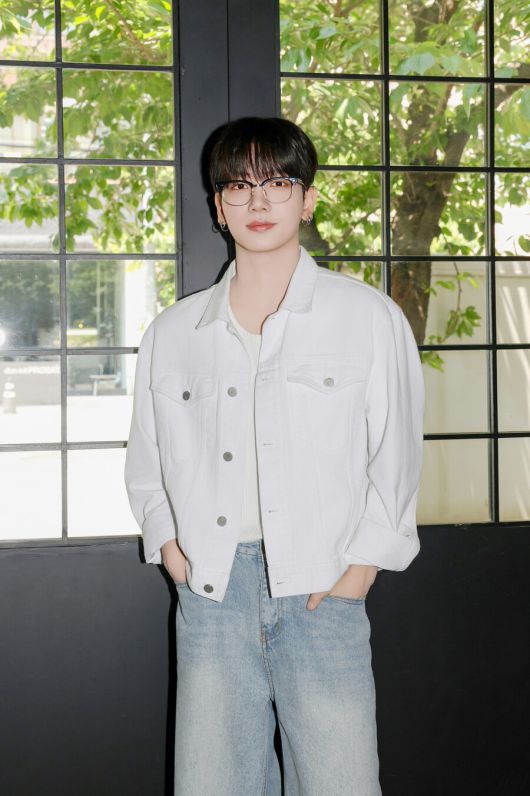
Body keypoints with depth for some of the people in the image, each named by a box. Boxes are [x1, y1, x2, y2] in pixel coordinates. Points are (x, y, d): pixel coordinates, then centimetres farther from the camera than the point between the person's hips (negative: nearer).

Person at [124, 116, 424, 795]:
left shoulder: (369, 317, 6)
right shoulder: (172, 332, 13)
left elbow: (397, 457, 5)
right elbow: (145, 460, 19)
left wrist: (363, 561, -4)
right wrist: (167, 542, 4)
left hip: (322, 588, -2)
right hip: (211, 585, 2)